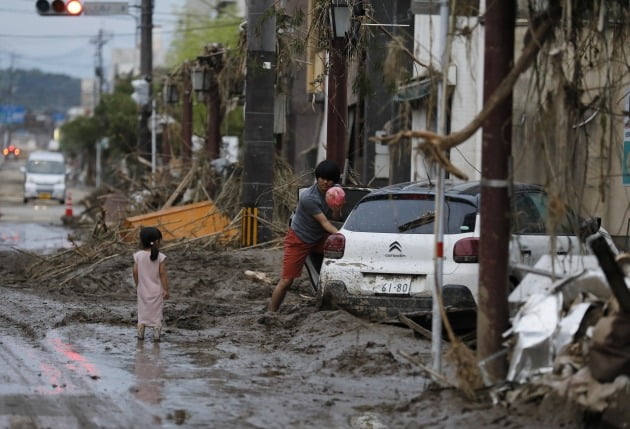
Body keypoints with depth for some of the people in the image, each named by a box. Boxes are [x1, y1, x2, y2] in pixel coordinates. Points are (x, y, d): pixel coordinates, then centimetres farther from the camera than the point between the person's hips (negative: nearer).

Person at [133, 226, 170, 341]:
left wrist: (137, 285, 10)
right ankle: (156, 334, 4)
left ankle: (140, 333, 10)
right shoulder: (160, 257, -14)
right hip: (156, 290, -2)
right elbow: (163, 274, -12)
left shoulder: (138, 255, -7)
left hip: (143, 290, 2)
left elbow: (135, 272, -5)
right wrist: (165, 289, -6)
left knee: (142, 311, 13)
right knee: (156, 312, 6)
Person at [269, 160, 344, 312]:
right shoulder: (308, 197, -29)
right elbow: (324, 222, -28)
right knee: (286, 281, -9)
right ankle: (271, 313, 2)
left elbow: (336, 217, -5)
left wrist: (336, 207, -28)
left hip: (319, 237, 6)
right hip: (299, 238, -6)